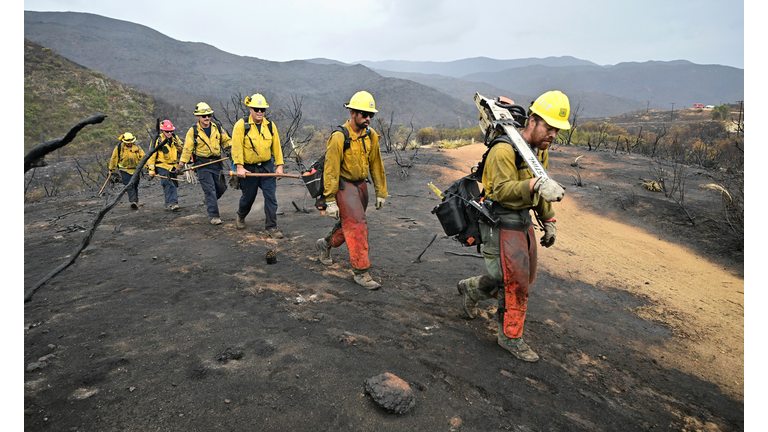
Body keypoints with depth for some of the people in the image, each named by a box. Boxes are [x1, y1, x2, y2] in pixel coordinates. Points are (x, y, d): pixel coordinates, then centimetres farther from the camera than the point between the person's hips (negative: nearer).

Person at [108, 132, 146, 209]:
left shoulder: (137, 147, 1)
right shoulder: (119, 147, -6)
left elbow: (143, 157, 5)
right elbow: (114, 159, 3)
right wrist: (112, 169, 10)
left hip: (136, 170, 3)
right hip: (125, 171, -3)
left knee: (135, 186, 13)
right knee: (130, 186, -17)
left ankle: (136, 202, 25)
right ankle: (133, 201, -25)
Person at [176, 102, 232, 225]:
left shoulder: (217, 128, 6)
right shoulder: (193, 131, -2)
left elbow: (227, 140, 16)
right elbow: (187, 149, 1)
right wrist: (181, 164, -1)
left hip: (217, 162, 4)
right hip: (202, 164, -4)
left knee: (221, 187, 8)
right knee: (210, 190, -8)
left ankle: (209, 202, 40)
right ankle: (214, 216, -3)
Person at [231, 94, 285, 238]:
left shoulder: (270, 126, 3)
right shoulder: (241, 125, -7)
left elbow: (276, 146, 5)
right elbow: (237, 147, -12)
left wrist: (279, 165, -1)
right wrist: (239, 166, -20)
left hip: (267, 167, 2)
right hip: (248, 169, -2)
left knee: (271, 197, -5)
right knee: (248, 197, 13)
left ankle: (271, 227, 6)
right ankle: (241, 217, 44)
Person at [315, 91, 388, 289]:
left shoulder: (371, 136, 0)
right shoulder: (339, 137, -19)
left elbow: (376, 165, 8)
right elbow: (330, 170, -18)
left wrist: (381, 192, 9)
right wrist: (330, 200, -19)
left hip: (361, 185, 7)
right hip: (343, 185, -7)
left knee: (350, 222, 18)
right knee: (357, 225, -11)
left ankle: (325, 243, 45)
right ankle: (361, 272, -2)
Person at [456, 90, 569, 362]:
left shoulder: (540, 151, 9)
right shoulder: (505, 150, -20)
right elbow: (502, 189, -32)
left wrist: (548, 221, 17)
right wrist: (535, 185, -48)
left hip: (522, 222, 9)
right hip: (501, 225, -9)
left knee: (525, 277, 17)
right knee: (515, 283, -4)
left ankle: (471, 288, 37)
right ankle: (511, 337, 17)